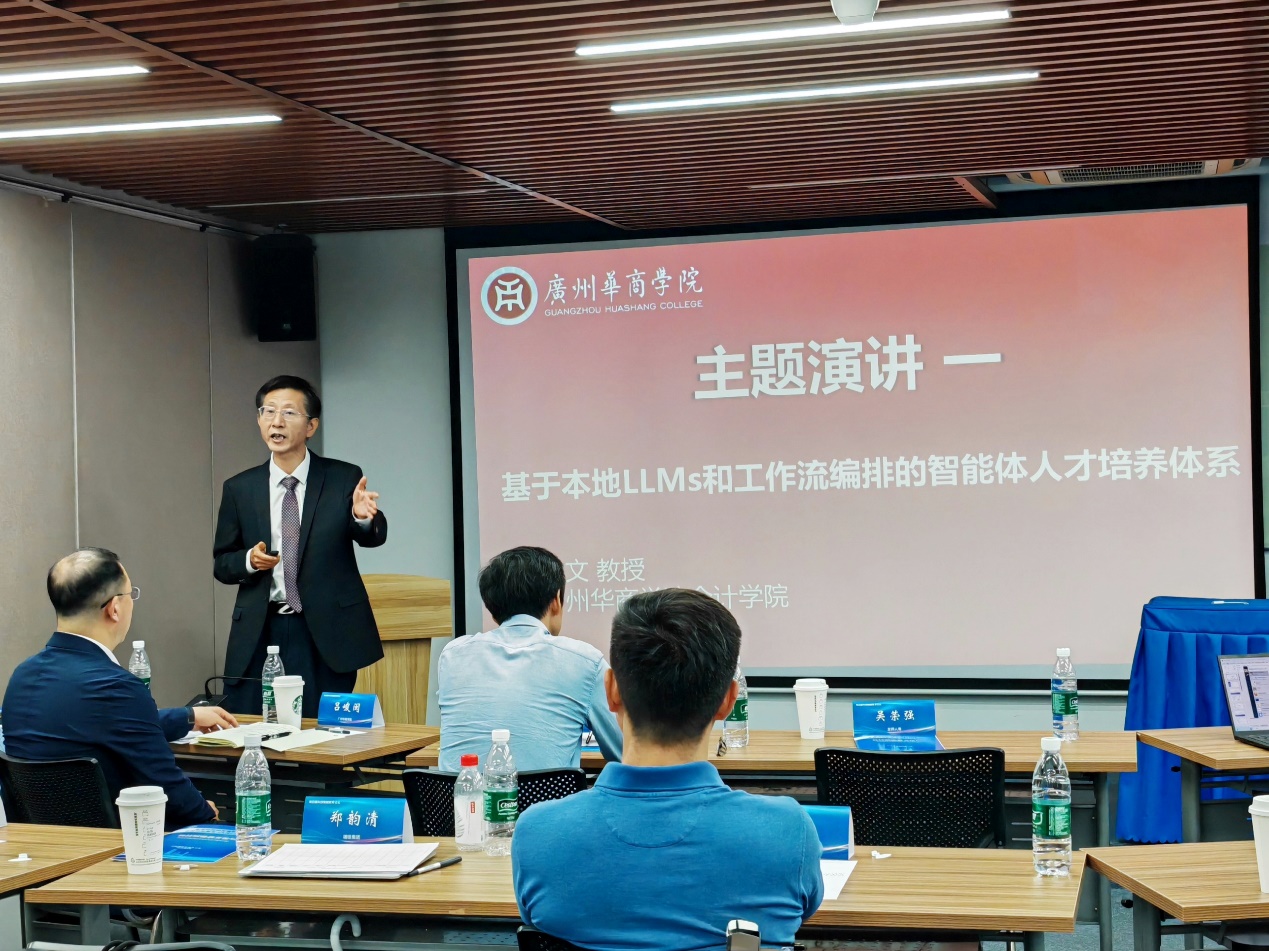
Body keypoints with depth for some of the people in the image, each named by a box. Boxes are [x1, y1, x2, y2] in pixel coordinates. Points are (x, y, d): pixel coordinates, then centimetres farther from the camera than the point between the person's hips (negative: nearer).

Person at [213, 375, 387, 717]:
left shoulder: (344, 479, 0)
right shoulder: (239, 489, 6)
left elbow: (373, 537, -10)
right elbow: (221, 563, 11)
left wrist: (364, 518, -32)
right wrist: (249, 560, -11)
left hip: (326, 635, -2)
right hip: (259, 635, 2)